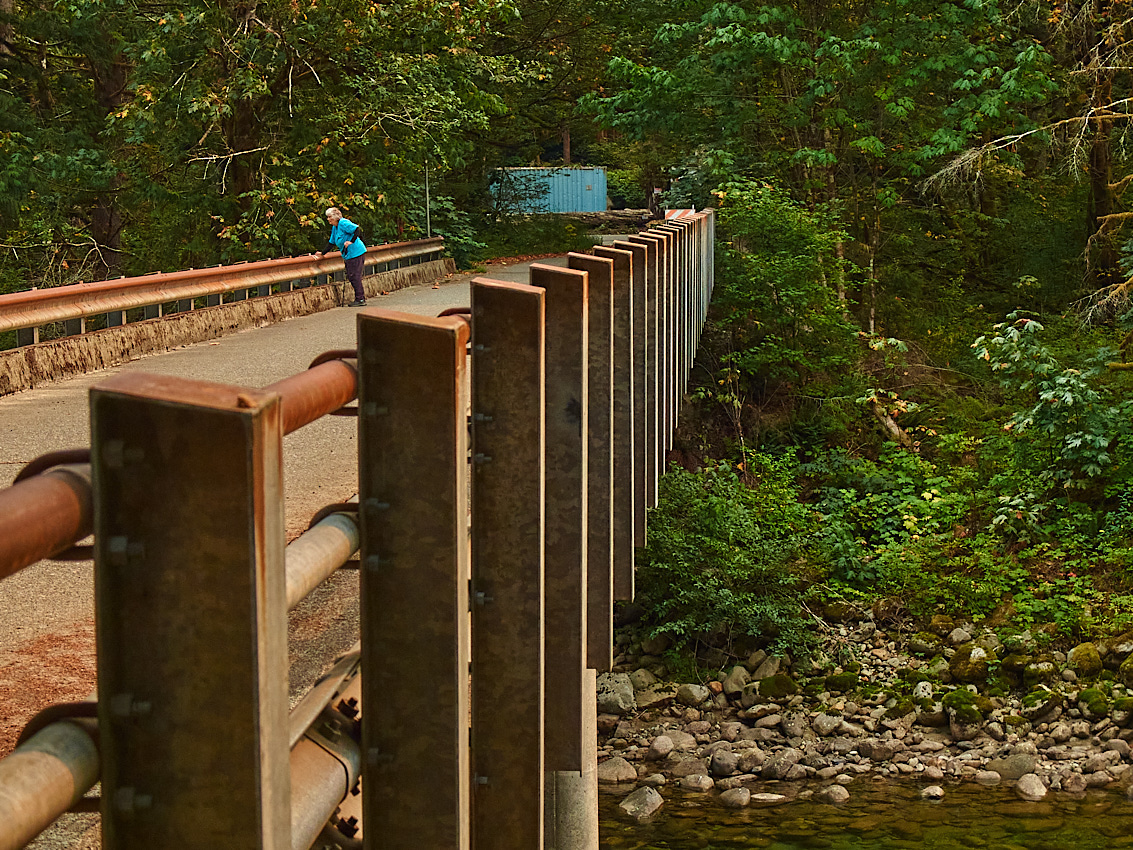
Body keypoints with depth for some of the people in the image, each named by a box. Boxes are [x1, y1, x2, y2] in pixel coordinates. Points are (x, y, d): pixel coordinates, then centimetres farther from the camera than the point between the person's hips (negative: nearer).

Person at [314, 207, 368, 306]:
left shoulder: (343, 223, -15)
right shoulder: (334, 228, 15)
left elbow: (357, 230, -22)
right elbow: (331, 243, 20)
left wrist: (351, 242, -28)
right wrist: (322, 253, 14)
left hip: (355, 252, -10)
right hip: (348, 255, 10)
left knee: (355, 276, -9)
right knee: (350, 276, 12)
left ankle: (360, 300, -5)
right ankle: (360, 298, 18)